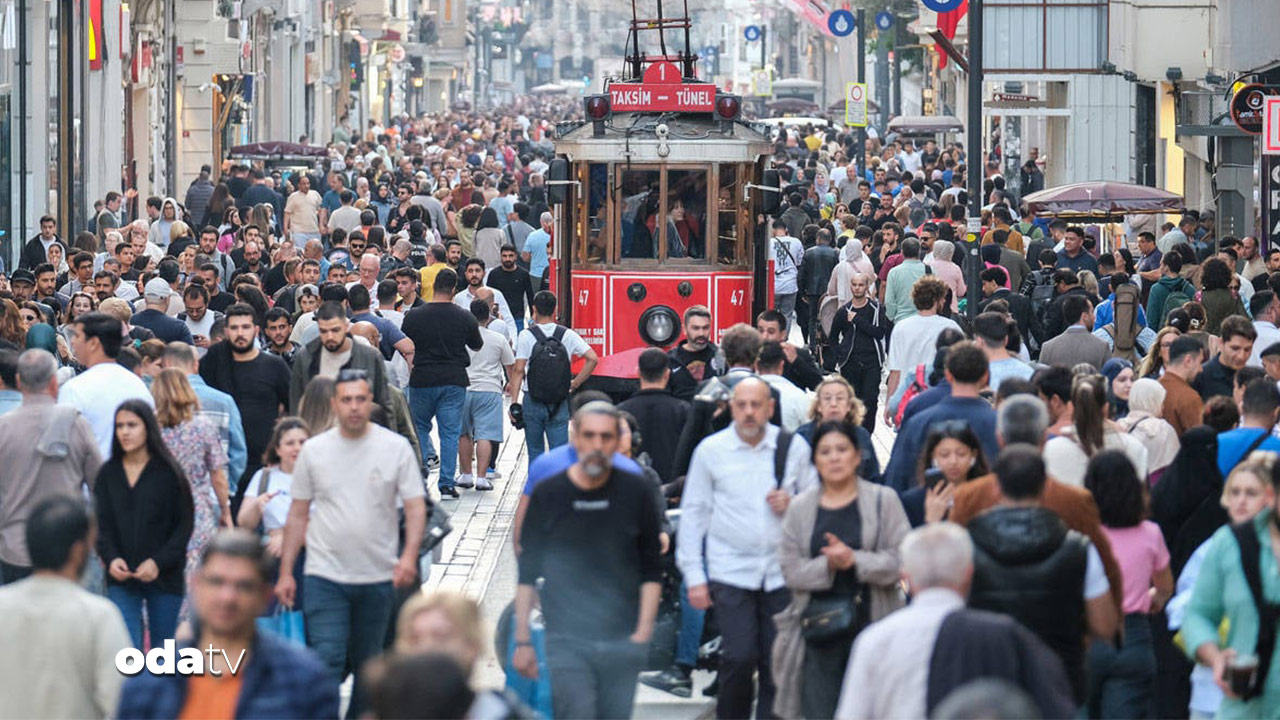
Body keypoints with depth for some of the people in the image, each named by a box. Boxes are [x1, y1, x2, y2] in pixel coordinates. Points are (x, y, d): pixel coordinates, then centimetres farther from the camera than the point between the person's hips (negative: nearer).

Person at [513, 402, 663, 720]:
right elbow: (527, 574, 6)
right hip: (566, 642, -1)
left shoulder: (636, 492, 3)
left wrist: (643, 631, 0)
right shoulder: (548, 495, 1)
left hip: (623, 642, 1)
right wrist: (523, 640, 3)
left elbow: (651, 571, 8)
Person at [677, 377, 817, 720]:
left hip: (782, 572, 2)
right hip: (731, 572, -2)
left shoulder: (794, 448, 4)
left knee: (778, 662, 2)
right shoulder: (710, 450, 2)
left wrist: (792, 505, -8)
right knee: (739, 658, -12)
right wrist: (694, 576, 1)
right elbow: (693, 513, 5)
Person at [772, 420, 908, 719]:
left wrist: (855, 560, -19)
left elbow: (900, 560, -5)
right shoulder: (800, 507, 9)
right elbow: (790, 570, 2)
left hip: (870, 624, -1)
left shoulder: (883, 501, 4)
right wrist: (827, 565, -15)